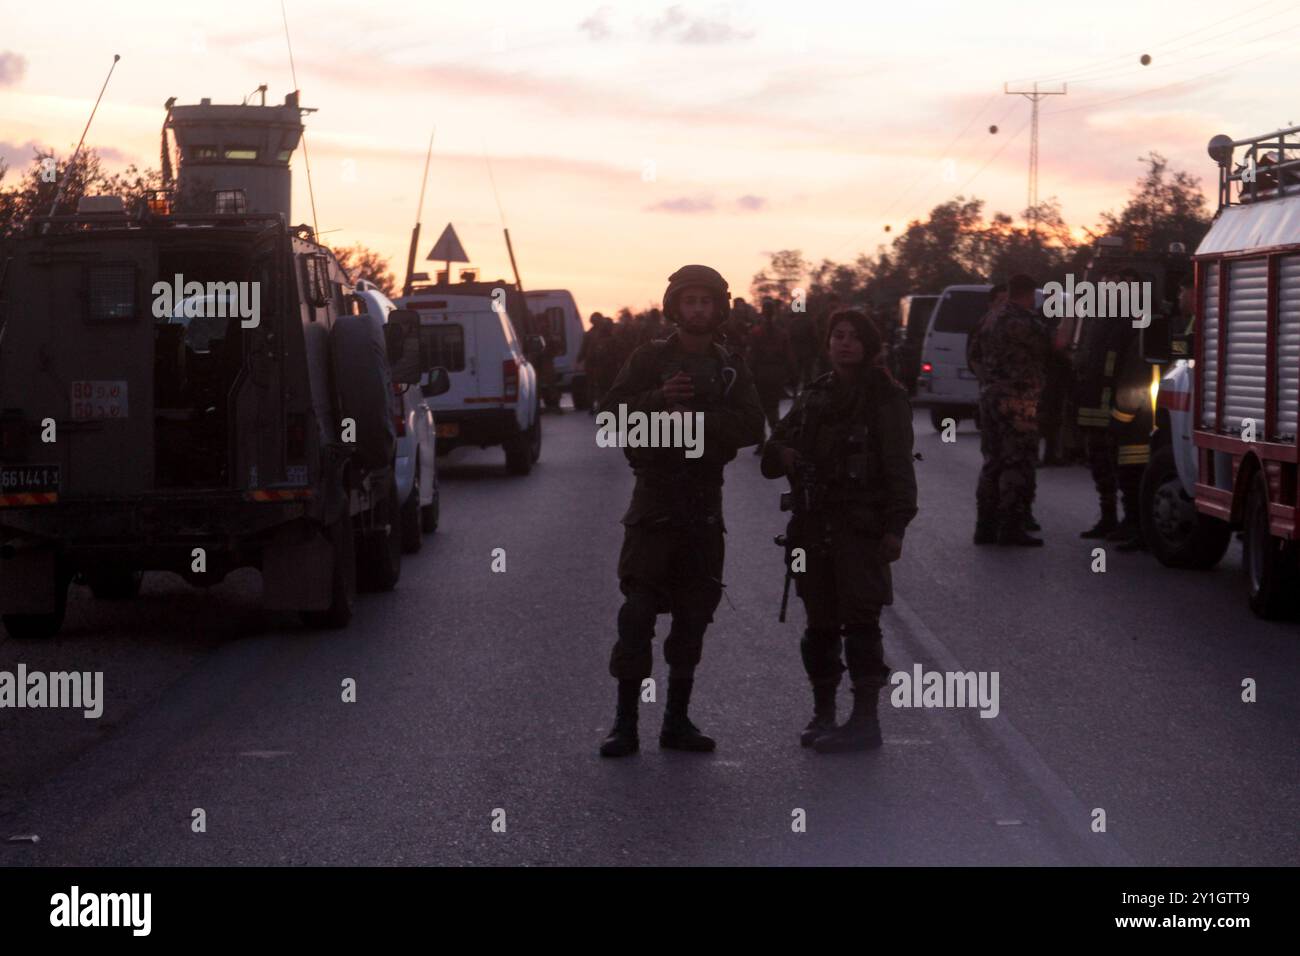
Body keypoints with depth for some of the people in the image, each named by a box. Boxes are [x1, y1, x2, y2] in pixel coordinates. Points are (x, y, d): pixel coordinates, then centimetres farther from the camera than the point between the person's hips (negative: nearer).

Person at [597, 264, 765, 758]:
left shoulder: (730, 368, 11)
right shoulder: (649, 359, 3)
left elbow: (751, 426, -2)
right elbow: (611, 412, -6)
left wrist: (697, 417, -15)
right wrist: (659, 399, -21)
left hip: (704, 502, 3)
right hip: (654, 499, -3)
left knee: (694, 614, 7)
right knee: (638, 610, -8)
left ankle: (677, 720, 15)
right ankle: (625, 722, -3)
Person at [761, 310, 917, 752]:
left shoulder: (886, 399, -3)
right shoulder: (814, 396, 14)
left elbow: (898, 467, -7)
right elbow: (771, 457, 19)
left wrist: (895, 527, -14)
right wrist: (781, 455, -5)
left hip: (862, 528, -6)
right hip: (815, 525, 6)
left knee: (860, 623, -6)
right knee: (820, 624, 10)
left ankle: (865, 719, -1)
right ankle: (823, 713, 20)